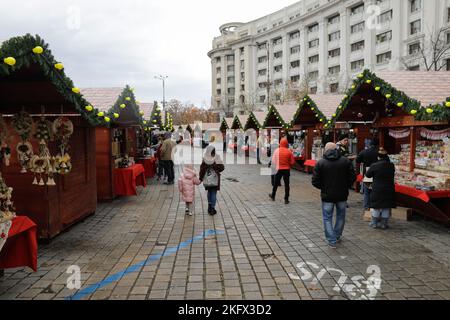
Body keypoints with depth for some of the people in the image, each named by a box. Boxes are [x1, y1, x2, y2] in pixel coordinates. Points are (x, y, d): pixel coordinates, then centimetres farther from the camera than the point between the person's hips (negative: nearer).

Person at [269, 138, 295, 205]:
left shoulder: (277, 151, -6)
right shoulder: (289, 151, -8)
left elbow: (273, 161, -1)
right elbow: (292, 162, -5)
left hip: (279, 169, 1)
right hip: (286, 170, -1)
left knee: (276, 183, 16)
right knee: (286, 184, 6)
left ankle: (273, 196, 31)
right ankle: (286, 199, 6)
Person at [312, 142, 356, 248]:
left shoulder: (320, 163, -9)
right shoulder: (346, 161, -3)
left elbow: (315, 181, -10)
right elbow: (353, 177, -3)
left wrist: (323, 188, 7)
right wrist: (345, 187, 11)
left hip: (327, 195, -2)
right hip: (342, 195, 2)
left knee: (327, 218, 9)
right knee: (340, 216, 21)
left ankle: (332, 241, 5)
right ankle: (337, 236, 34)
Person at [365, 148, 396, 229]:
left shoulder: (374, 166, -14)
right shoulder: (391, 165, -4)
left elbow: (368, 175, -1)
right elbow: (393, 174, 13)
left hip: (377, 190, -2)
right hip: (389, 190, 2)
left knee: (376, 207, 9)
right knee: (386, 207, 11)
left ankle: (374, 223, 18)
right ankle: (384, 223, 17)